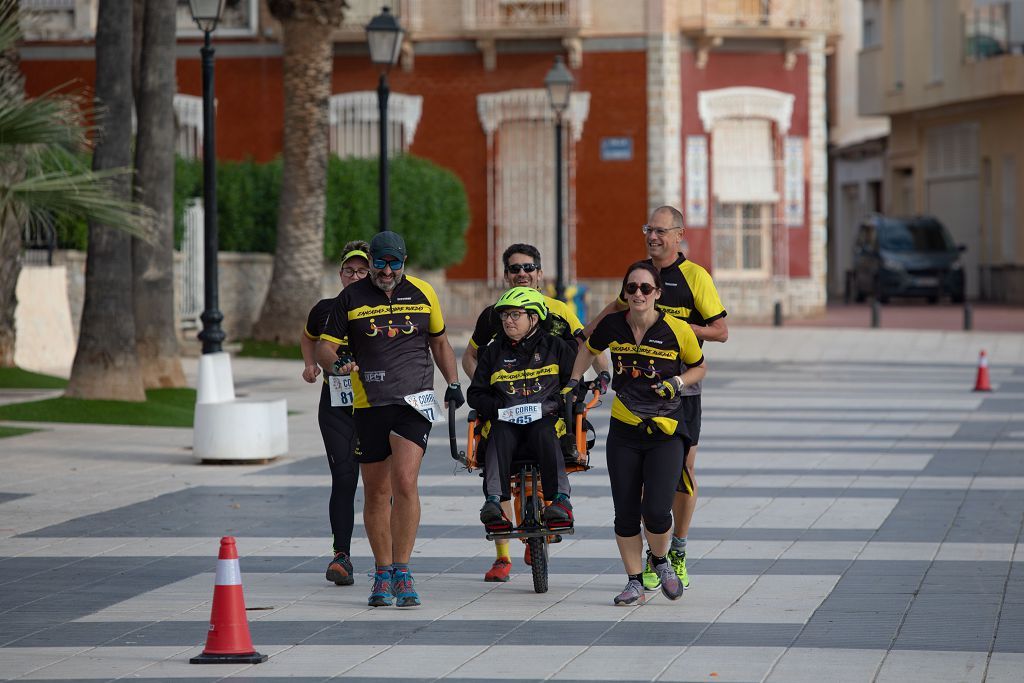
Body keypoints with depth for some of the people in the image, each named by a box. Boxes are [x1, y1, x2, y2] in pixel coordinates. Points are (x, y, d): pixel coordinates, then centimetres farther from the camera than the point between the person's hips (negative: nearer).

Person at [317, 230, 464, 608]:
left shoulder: (422, 293, 8)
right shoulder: (351, 298, 5)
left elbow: (439, 341, 21)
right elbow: (324, 345, 4)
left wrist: (453, 383, 10)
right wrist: (338, 362, -18)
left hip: (413, 399, -1)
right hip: (368, 403, 1)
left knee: (405, 481, -17)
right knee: (376, 492, 6)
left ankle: (402, 572, -13)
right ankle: (383, 574, 18)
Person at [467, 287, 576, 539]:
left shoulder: (555, 347, 9)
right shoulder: (493, 351, 15)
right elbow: (476, 393, 14)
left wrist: (555, 404, -10)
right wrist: (497, 409, -6)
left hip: (545, 418, -2)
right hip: (507, 420, 2)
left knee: (544, 433, -36)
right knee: (499, 434, -33)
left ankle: (560, 499, -43)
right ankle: (494, 500, -47)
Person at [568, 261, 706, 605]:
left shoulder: (677, 330, -10)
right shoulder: (613, 325, -3)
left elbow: (698, 368, 6)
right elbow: (589, 348, 19)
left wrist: (678, 382, -12)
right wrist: (573, 382, 14)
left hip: (665, 433, -2)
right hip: (624, 431, 2)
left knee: (656, 510, -13)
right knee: (626, 513, 1)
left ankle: (659, 560, 18)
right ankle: (634, 582, 16)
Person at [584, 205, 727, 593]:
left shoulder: (695, 277, -6)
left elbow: (721, 331, -6)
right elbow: (620, 305, 28)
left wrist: (679, 326, -17)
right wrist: (583, 334, 19)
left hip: (682, 389, -3)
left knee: (683, 469, 1)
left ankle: (678, 554, 14)